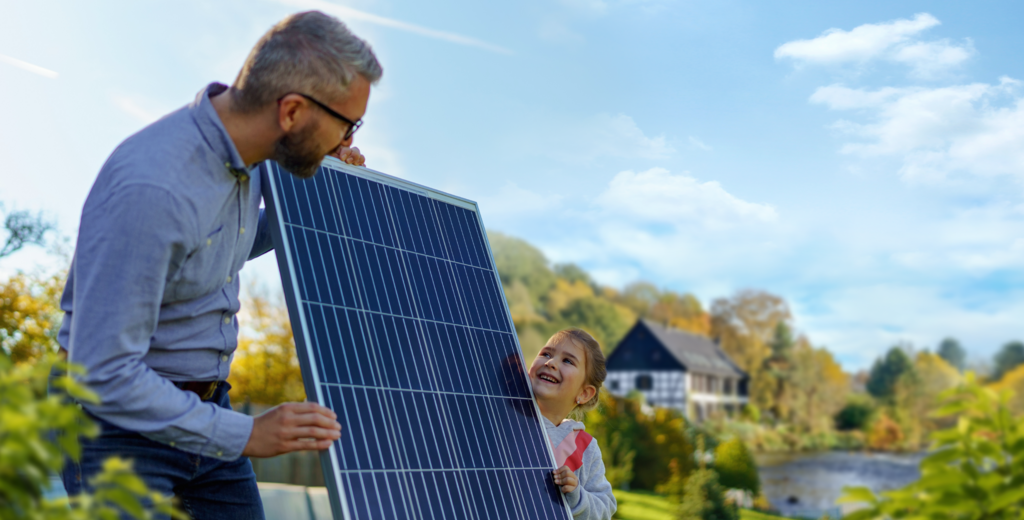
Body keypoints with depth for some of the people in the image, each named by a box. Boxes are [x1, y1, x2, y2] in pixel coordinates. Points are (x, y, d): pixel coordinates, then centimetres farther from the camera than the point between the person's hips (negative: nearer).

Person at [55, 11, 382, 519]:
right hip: (118, 417, -8)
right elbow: (103, 373, -28)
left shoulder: (239, 152, -2)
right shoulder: (149, 187, -30)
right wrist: (244, 434, -25)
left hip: (202, 408, 8)